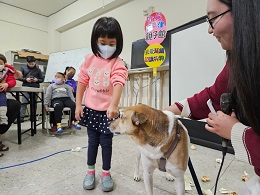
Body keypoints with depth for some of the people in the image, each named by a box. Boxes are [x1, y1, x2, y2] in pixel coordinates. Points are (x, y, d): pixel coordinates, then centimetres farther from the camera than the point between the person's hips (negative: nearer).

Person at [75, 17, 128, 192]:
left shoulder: (118, 63, -11)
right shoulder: (89, 60, 0)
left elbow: (118, 83, -26)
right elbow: (82, 82, 3)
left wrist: (114, 105, -42)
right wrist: (78, 105, 1)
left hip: (108, 111, -3)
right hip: (91, 109, 3)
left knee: (106, 142, 9)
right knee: (93, 141, 16)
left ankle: (106, 173, 32)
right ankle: (90, 171, 37)